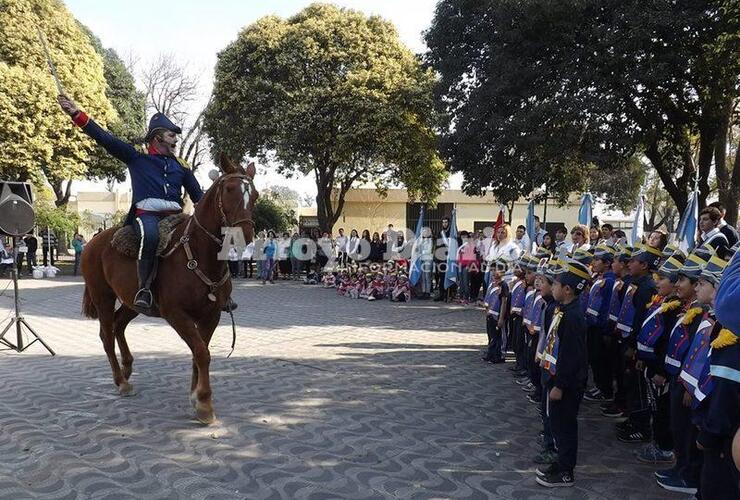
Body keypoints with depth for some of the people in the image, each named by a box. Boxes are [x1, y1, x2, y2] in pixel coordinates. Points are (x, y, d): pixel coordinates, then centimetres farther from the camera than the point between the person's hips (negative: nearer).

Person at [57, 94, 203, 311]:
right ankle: (144, 289, -30)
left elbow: (198, 195, 25)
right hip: (146, 213, -5)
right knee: (150, 235, -39)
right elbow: (105, 138, 8)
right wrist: (76, 114, 0)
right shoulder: (137, 156, 13)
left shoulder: (181, 165, 24)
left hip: (175, 214, 5)